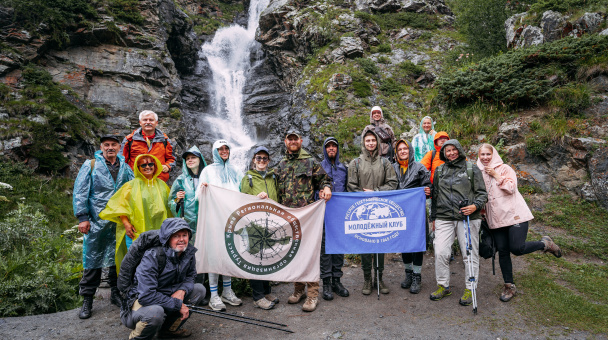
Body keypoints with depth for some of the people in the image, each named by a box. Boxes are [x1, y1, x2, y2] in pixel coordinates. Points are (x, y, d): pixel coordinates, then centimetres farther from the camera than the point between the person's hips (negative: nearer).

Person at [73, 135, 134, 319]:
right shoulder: (91, 165, 2)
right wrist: (82, 217, -7)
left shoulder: (125, 167, 11)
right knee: (93, 259, 2)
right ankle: (87, 300, 13)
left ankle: (116, 294, 23)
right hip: (96, 222, -3)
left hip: (119, 223, 3)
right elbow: (80, 192, -1)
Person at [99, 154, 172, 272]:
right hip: (136, 233, -3)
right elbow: (121, 205, -1)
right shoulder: (131, 185, 2)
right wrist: (126, 223, -11)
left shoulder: (161, 185, 14)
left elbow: (169, 207, 21)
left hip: (158, 233, 3)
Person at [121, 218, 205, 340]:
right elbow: (146, 296, -31)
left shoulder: (189, 252, -8)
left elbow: (190, 276, 8)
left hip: (165, 297, 7)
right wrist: (178, 305, -26)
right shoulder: (152, 257, -28)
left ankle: (169, 329, 10)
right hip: (140, 301, -7)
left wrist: (182, 290, -16)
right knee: (155, 312, -39)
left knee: (199, 289, -4)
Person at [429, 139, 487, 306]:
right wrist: (433, 217, 19)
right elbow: (435, 195, 20)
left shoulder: (472, 169, 5)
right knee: (440, 252, -3)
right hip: (444, 218, 2)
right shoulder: (439, 171, 14)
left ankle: (469, 289, 16)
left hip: (468, 218, -2)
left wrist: (475, 206, -14)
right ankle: (443, 286, 14)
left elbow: (482, 193, 5)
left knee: (469, 254, 2)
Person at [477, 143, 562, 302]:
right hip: (495, 218, 4)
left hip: (514, 214, -4)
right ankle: (509, 286, 16)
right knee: (502, 251, 4)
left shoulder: (504, 168, 0)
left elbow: (511, 188, -13)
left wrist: (496, 175, -12)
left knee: (517, 248, -14)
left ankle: (545, 244, 16)